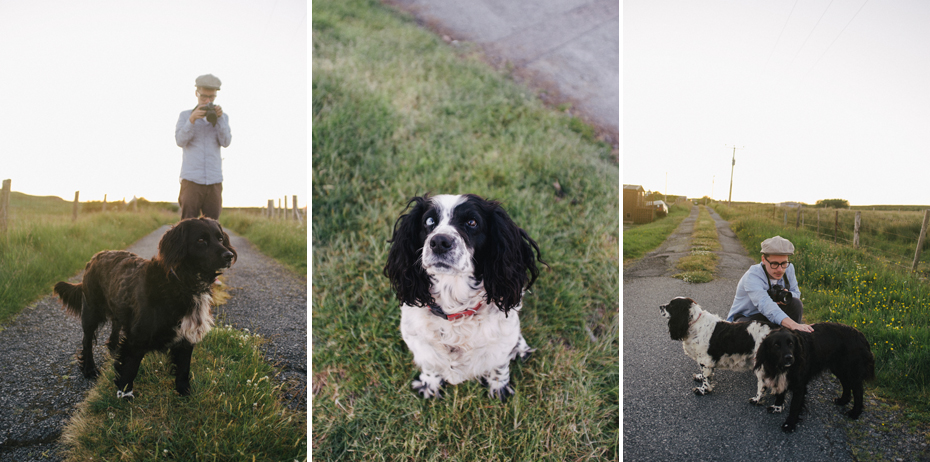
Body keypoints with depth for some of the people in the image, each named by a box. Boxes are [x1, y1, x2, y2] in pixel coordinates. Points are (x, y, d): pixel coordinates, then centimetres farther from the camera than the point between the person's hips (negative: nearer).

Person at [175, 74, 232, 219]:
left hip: (214, 180, 2)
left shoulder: (223, 117, 14)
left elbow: (226, 142, 0)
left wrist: (219, 118, -12)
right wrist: (192, 119, -17)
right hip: (191, 180, -2)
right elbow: (180, 141, -4)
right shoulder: (185, 115, 10)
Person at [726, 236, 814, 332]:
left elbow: (796, 293, 5)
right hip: (745, 318, -6)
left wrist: (787, 296, -23)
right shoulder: (752, 276, -30)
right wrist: (793, 325, -61)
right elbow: (765, 305, -46)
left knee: (796, 303, -18)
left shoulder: (788, 269, -8)